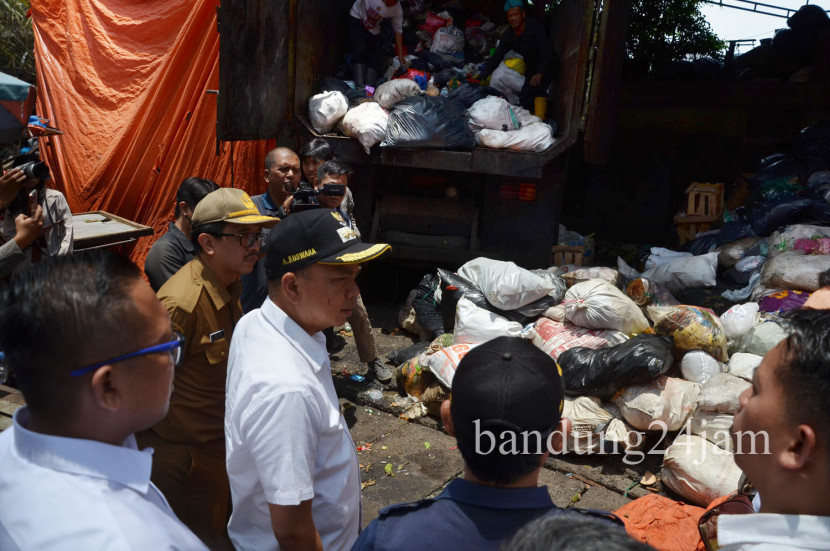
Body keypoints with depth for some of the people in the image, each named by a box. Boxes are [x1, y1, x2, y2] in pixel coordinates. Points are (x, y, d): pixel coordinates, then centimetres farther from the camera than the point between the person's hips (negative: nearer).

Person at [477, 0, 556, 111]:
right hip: (530, 68, 7)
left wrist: (540, 73, -37)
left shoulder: (535, 26, -16)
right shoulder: (508, 35, 0)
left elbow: (545, 51, -23)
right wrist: (481, 77, -10)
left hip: (545, 67, -7)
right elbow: (496, 57, 0)